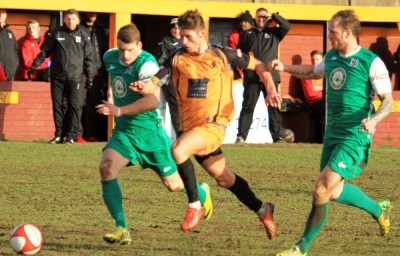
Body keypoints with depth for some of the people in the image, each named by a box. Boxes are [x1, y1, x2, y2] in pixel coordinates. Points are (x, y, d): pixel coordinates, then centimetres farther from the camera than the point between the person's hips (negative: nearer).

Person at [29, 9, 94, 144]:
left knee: (73, 106, -4)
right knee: (57, 105, 3)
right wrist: (34, 66, 2)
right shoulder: (55, 34, 5)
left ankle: (71, 135, -1)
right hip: (57, 76, 1)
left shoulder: (83, 37, 6)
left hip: (74, 77, -1)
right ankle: (59, 134, 8)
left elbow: (88, 58, 9)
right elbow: (44, 52, 8)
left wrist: (90, 76, 7)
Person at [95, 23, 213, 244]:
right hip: (123, 131, 5)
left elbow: (152, 103, -36)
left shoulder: (146, 64, -23)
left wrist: (120, 110, -46)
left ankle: (202, 193, 46)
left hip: (149, 130, -5)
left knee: (173, 184, 9)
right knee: (106, 168, -24)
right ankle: (121, 228, -21)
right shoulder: (110, 58, 0)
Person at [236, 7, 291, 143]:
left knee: (274, 107, 0)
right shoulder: (248, 34, 16)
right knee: (248, 107, 0)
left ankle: (277, 135, 2)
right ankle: (241, 136, 0)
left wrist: (273, 16, -5)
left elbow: (286, 26, 1)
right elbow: (239, 50, 17)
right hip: (251, 77, 0)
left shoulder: (273, 33, 14)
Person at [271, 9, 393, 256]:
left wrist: (374, 120, -29)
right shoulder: (331, 58, 9)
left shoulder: (372, 62, -13)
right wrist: (285, 67, 19)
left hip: (356, 136, -8)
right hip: (333, 133, 8)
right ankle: (379, 210, 40)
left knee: (322, 190, -13)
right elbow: (313, 71, 31)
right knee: (334, 191, 15)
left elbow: (388, 101, -11)